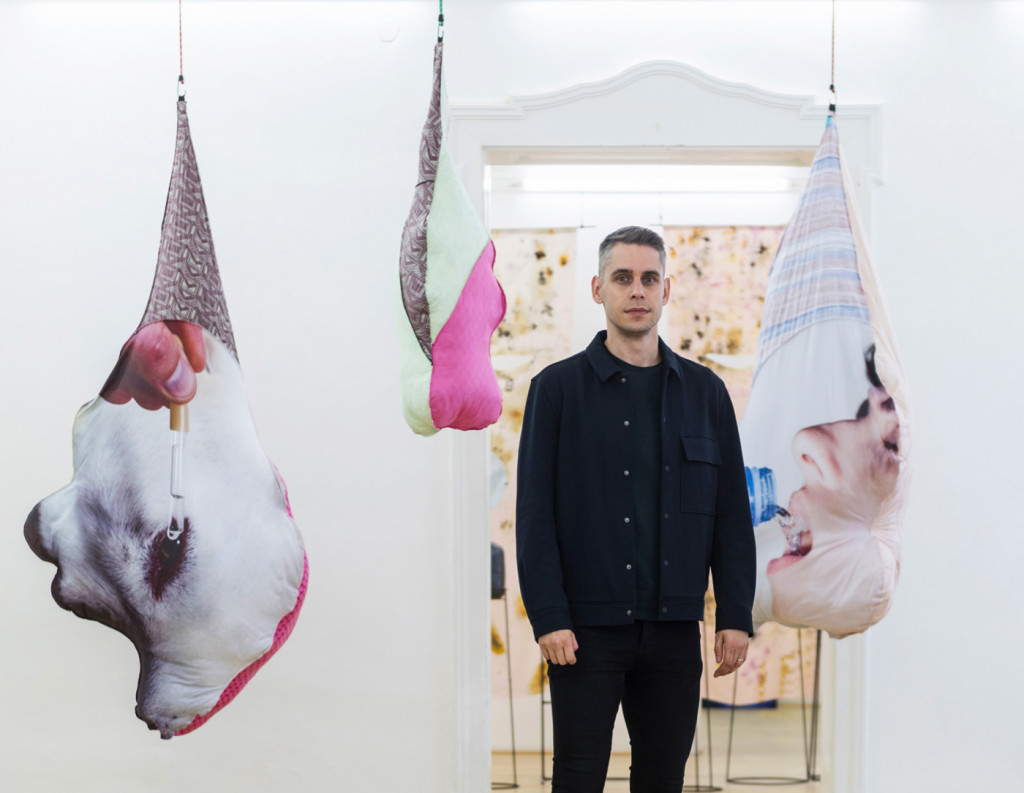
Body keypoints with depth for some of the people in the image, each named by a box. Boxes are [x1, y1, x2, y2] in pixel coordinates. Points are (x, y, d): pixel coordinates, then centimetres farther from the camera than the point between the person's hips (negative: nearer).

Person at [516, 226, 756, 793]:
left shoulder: (703, 391, 9)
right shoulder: (559, 388, 0)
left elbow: (731, 513, 9)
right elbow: (535, 515, -4)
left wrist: (735, 616, 1)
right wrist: (548, 618, -12)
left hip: (673, 628, 3)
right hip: (587, 628, -3)